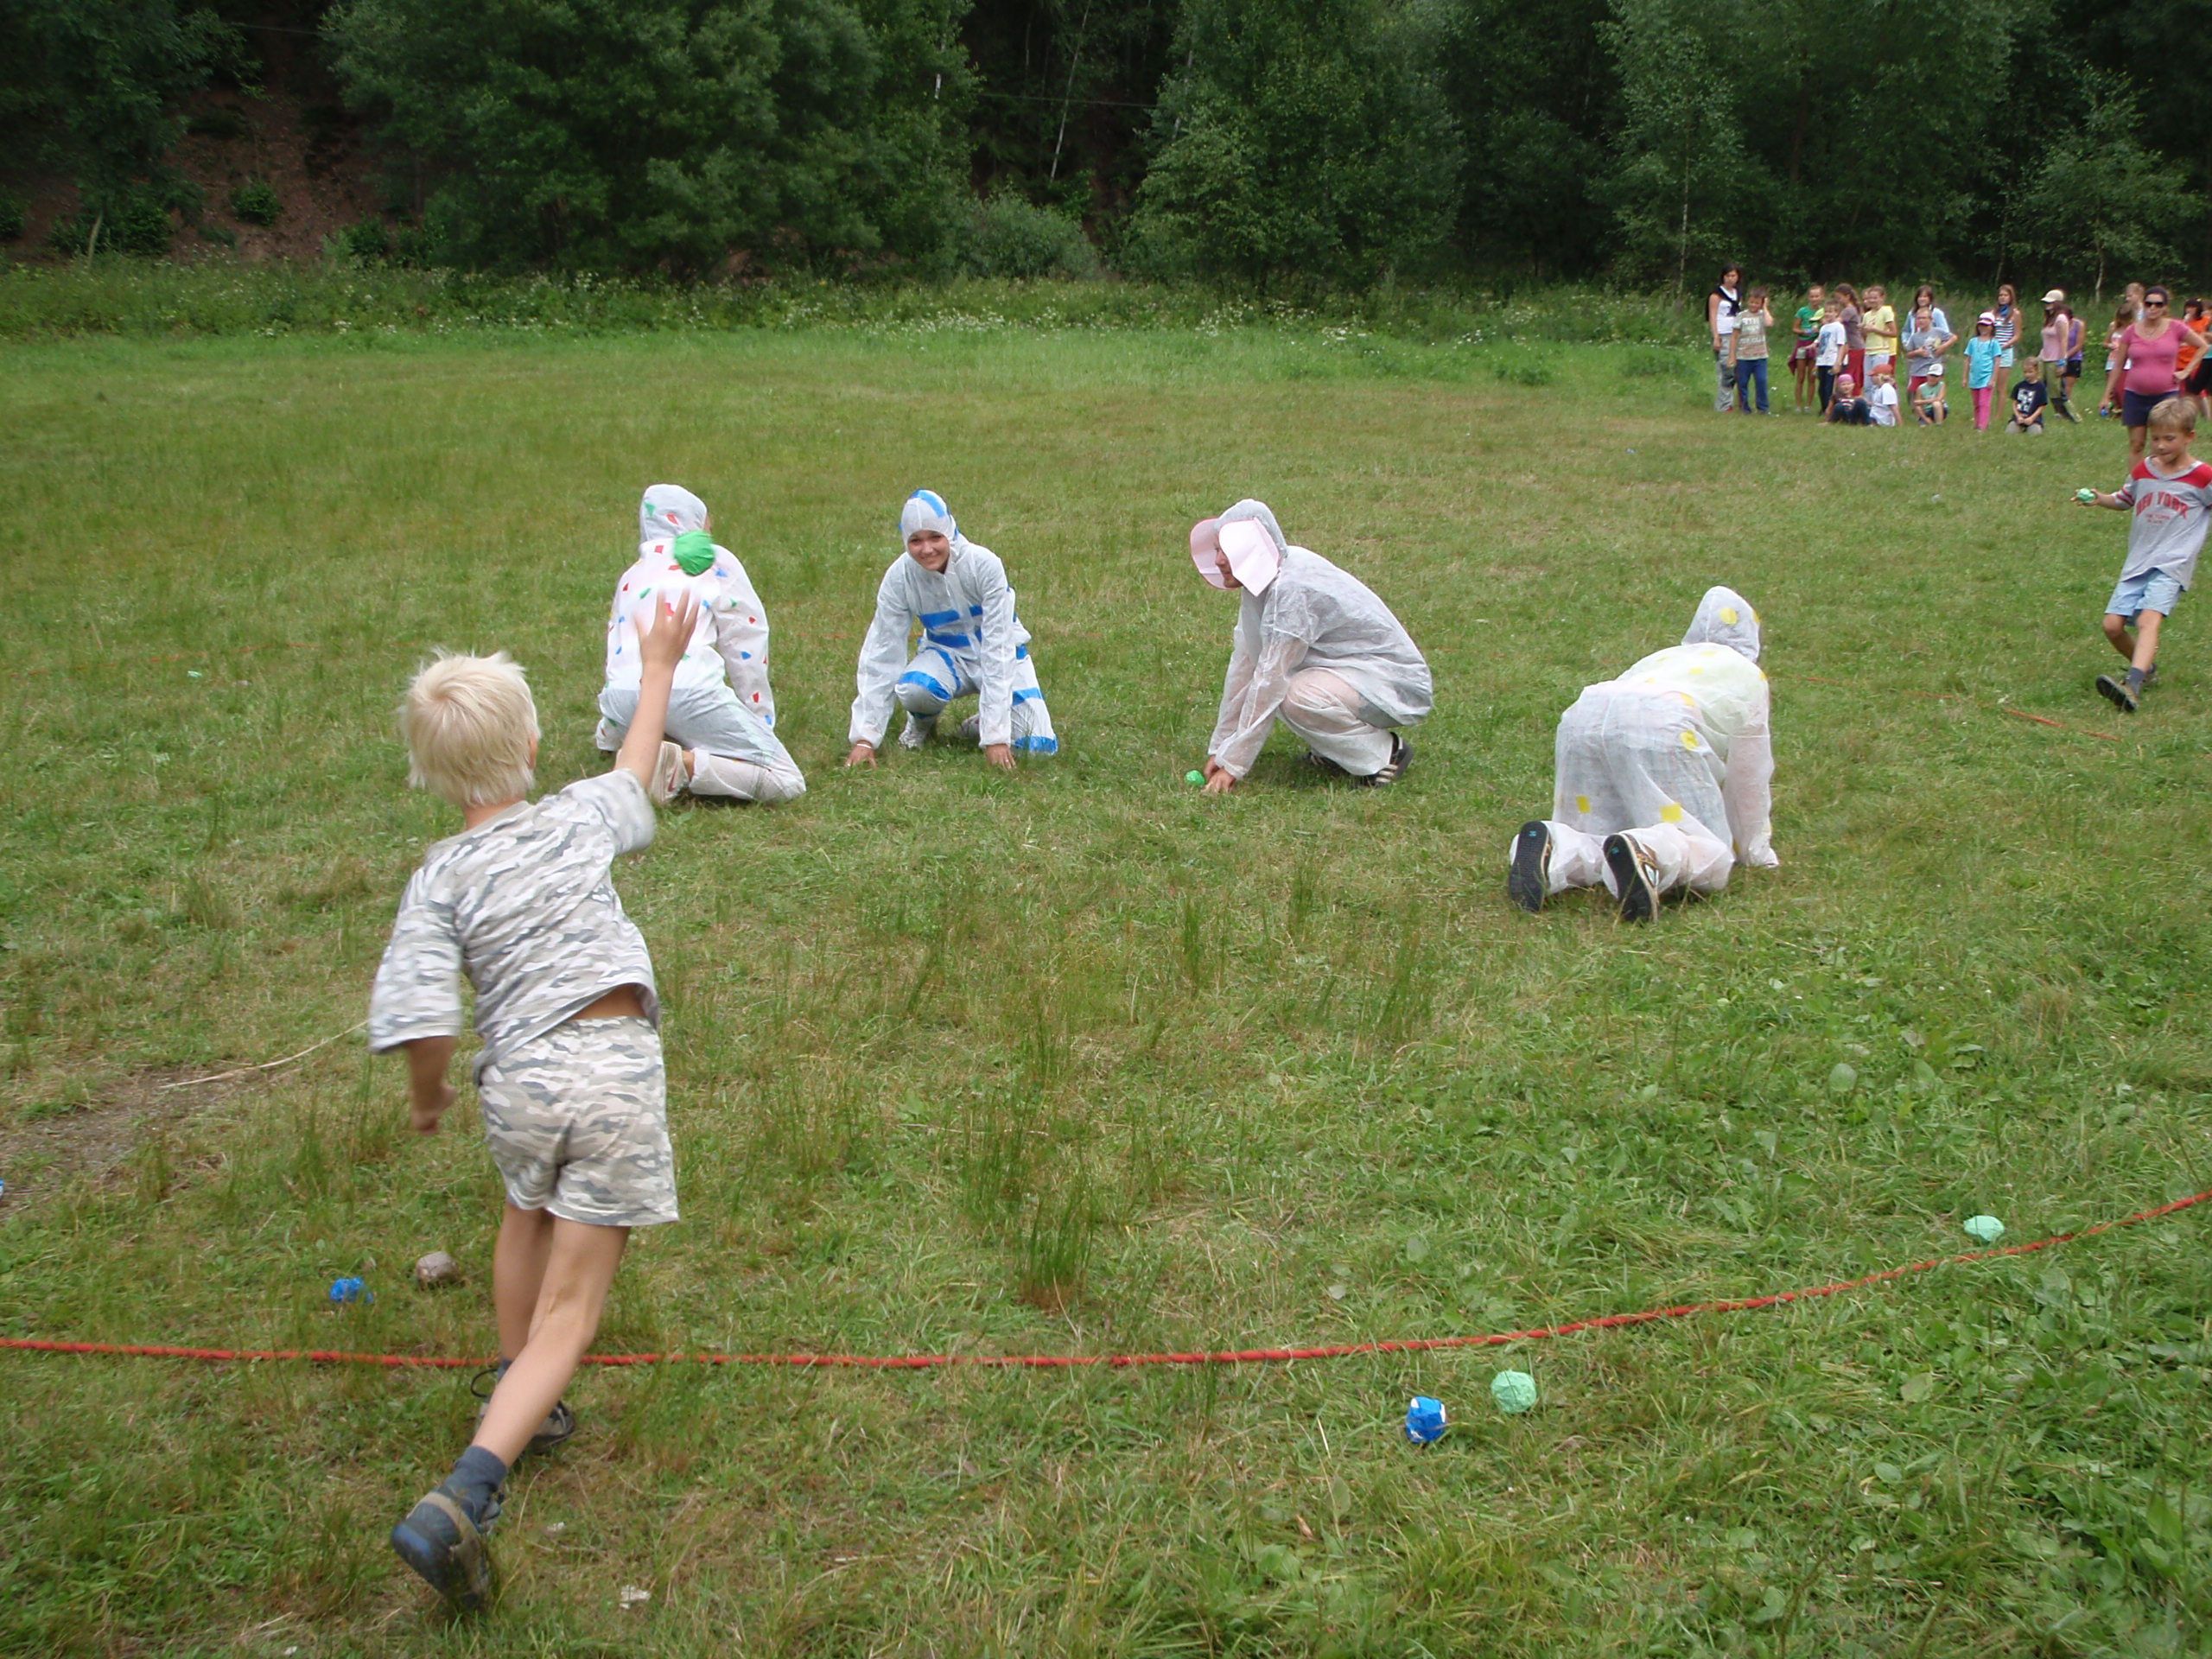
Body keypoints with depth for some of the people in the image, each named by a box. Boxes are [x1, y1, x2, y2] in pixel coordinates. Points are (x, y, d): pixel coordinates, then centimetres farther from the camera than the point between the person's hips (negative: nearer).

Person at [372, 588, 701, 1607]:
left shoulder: (441, 878, -4)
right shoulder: (581, 817, 1)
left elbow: (419, 1020, -13)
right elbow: (641, 766, 25)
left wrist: (427, 1095, 9)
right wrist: (658, 665, 39)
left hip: (518, 1082, 1)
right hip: (617, 1074, -1)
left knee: (527, 1226, 34)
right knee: (570, 1306, 2)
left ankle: (522, 1406, 49)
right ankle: (464, 1497, -13)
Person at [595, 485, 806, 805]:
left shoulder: (631, 577, 32)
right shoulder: (717, 563, 17)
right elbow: (746, 648, 13)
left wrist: (610, 732, 47)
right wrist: (760, 724, 20)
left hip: (621, 696, 5)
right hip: (688, 690, -5)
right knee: (787, 783, -1)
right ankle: (682, 765, -20)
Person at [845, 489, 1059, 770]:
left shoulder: (984, 564, -26)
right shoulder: (900, 576, -18)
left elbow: (998, 647, -26)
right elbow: (882, 655, -16)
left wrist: (996, 736, -30)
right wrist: (865, 737, -21)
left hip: (1002, 657, -1)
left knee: (1039, 748, -19)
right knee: (913, 690, -33)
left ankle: (982, 725, 13)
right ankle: (923, 723, 4)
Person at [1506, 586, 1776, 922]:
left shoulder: (1661, 658, 44)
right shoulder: (1746, 674, 30)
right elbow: (1749, 778, 30)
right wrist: (1754, 850, 42)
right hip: (1659, 726, -5)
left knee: (1593, 845, 10)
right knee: (1709, 857, -4)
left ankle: (1553, 845, -24)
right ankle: (1646, 852, -36)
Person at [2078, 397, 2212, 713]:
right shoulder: (2142, 471, 12)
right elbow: (2124, 500, 28)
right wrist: (2099, 499, 9)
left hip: (2172, 564, -6)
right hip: (2137, 562, 6)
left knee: (2149, 618, -28)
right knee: (2112, 626, -4)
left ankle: (2133, 687, -46)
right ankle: (2146, 667, 25)